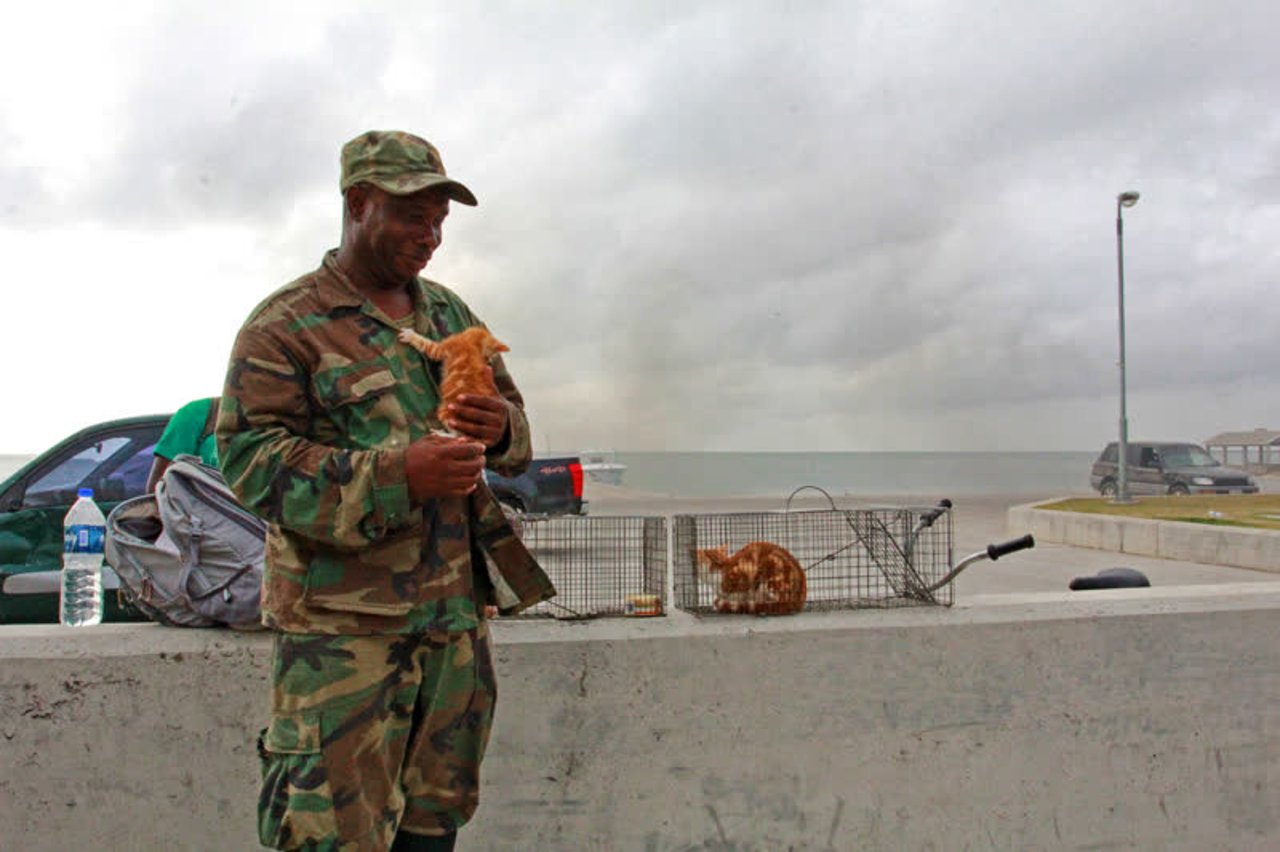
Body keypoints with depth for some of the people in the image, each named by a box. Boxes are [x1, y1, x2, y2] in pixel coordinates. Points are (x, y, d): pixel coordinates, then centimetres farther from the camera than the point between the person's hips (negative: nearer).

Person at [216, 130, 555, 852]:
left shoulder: (451, 314, 16)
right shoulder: (286, 325, -4)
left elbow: (516, 427, 21)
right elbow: (252, 459, -13)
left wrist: (499, 428, -5)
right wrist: (397, 475, -24)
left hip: (458, 612, 6)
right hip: (342, 625, -6)